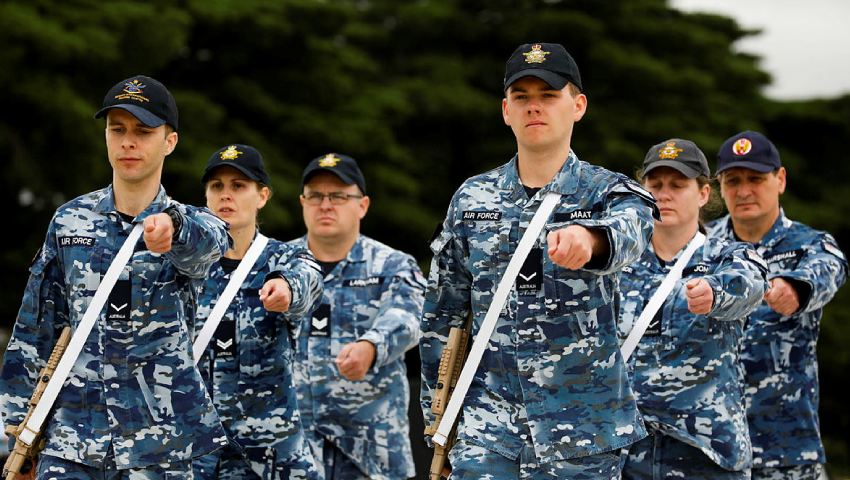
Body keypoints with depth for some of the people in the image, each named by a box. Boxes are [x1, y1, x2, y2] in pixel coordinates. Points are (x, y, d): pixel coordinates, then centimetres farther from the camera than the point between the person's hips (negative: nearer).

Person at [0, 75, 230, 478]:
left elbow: (207, 240, -25)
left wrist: (172, 226, -50)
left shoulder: (191, 229, 2)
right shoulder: (70, 221, 8)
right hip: (71, 430, 2)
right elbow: (34, 329, 12)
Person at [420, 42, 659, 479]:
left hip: (583, 434, -2)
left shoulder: (607, 192, 0)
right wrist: (438, 422, 12)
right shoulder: (472, 199, 8)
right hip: (486, 425, 2)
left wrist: (588, 238, -50)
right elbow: (441, 316, 15)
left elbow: (627, 234, -26)